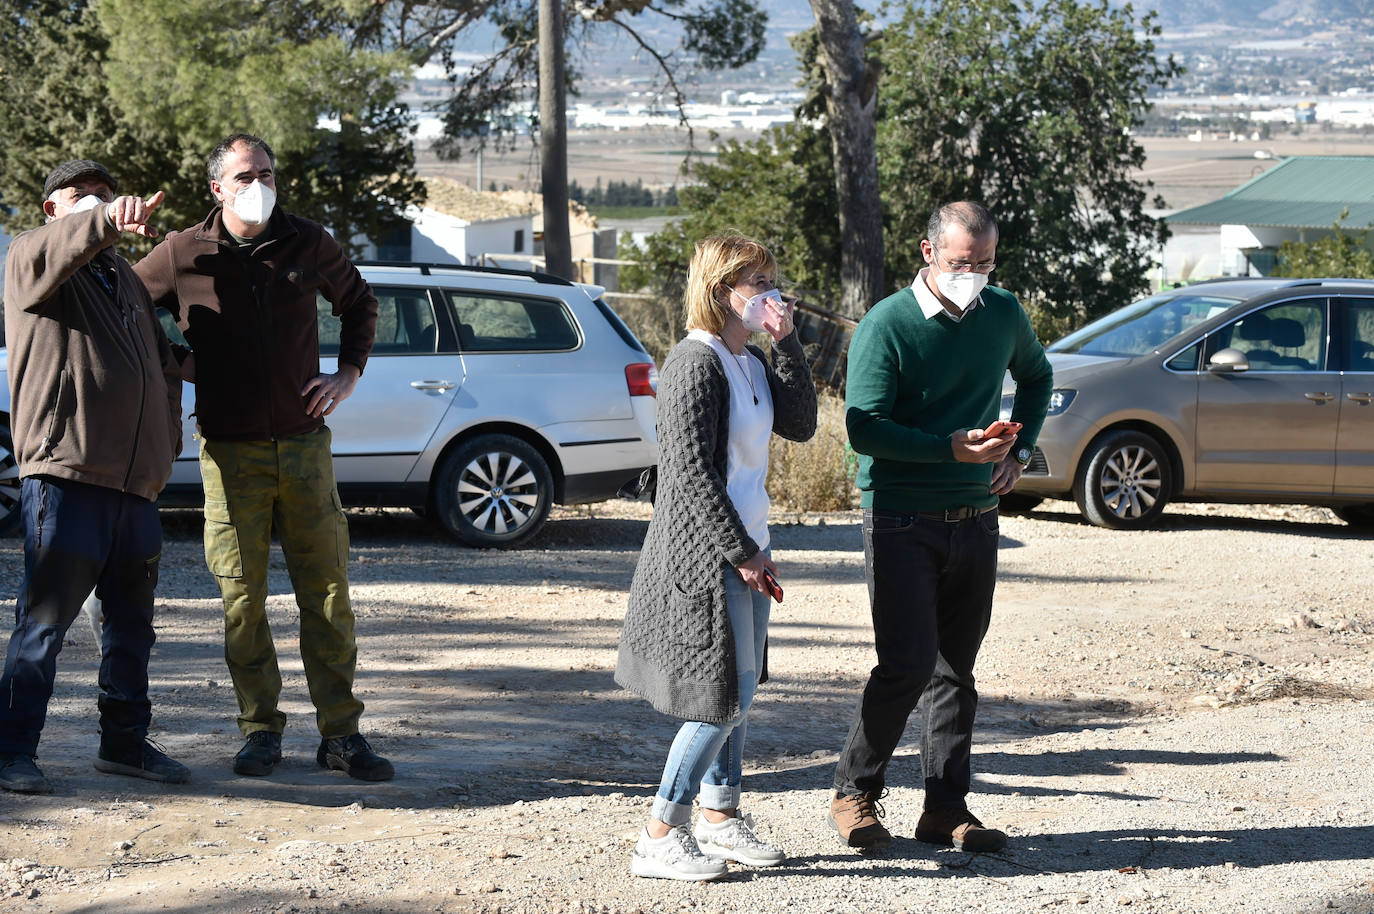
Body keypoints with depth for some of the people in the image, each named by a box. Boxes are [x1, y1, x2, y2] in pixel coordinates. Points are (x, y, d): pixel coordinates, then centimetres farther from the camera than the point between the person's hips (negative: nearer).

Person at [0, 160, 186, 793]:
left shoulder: (125, 277, 23)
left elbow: (163, 366, 31)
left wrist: (165, 443, 19)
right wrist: (106, 220, -45)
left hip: (136, 482, 8)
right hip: (65, 476, -7)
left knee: (132, 622, 14)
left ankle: (125, 741, 24)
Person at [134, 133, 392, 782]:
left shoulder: (309, 245, 4)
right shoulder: (182, 256, -2)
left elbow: (358, 302, 22)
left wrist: (348, 372, 9)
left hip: (303, 442, 1)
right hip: (230, 451, -1)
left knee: (327, 592, 0)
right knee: (242, 598, 0)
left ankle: (340, 734, 5)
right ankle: (260, 729, 11)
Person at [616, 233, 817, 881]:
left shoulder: (750, 361, 11)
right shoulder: (695, 363, -16)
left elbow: (800, 425, 8)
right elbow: (692, 471, -20)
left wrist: (786, 343, 1)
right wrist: (741, 553, -18)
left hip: (745, 547, 9)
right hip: (704, 554, -9)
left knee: (738, 692, 15)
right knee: (728, 696, -8)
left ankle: (720, 818, 27)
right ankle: (659, 839, -3)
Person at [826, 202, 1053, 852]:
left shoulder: (1004, 314, 7)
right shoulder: (886, 326, -11)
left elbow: (1036, 376, 27)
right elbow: (863, 427, -16)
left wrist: (1019, 452, 12)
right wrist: (951, 448, -25)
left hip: (976, 522, 5)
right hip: (902, 522, -5)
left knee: (955, 671, 8)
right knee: (907, 666, -12)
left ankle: (946, 811, 14)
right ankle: (854, 795, 5)